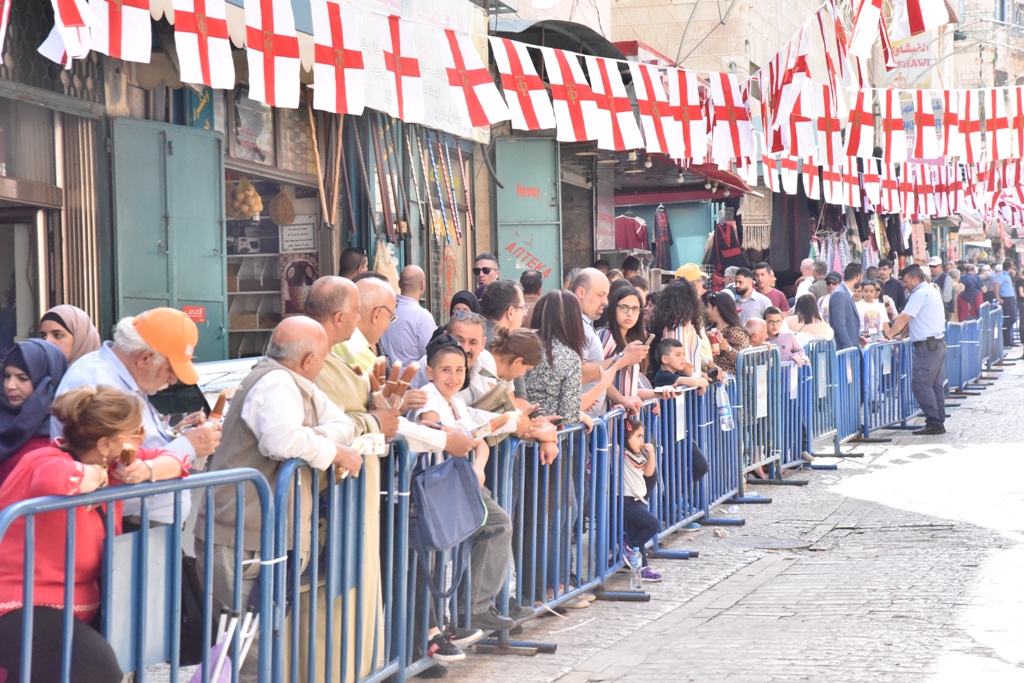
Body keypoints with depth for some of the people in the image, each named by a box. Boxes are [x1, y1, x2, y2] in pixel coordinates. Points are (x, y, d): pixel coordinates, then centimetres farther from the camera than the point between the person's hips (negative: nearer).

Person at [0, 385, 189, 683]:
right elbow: (53, 479, -44)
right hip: (25, 611, -10)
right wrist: (95, 476, -23)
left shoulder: (110, 462, 7)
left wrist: (148, 471, -8)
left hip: (79, 607, 10)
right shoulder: (47, 462, -19)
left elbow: (175, 460, 15)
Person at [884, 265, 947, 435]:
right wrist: (901, 335, 19)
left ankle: (934, 423, -11)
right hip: (938, 343, 10)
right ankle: (939, 422, 12)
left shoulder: (920, 294, -13)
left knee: (921, 385, -9)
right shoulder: (932, 292, 19)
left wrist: (889, 336, -10)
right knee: (936, 385, 11)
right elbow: (913, 319, 23)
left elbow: (903, 318, -14)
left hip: (927, 346, -10)